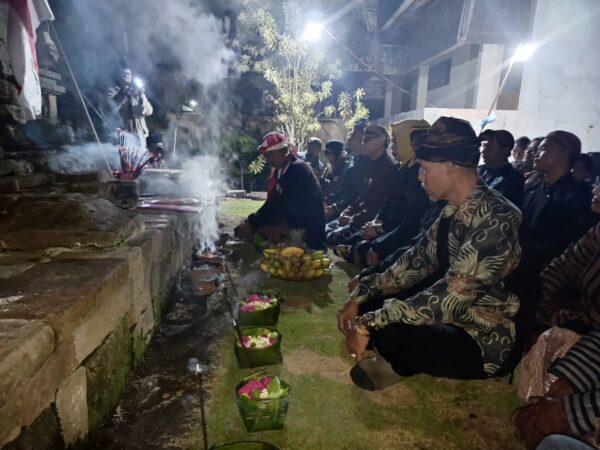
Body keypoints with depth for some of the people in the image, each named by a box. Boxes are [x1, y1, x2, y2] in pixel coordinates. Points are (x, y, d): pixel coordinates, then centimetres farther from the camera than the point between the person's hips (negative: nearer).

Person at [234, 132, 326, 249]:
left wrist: (251, 223, -20)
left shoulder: (298, 169, -19)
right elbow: (273, 201, 5)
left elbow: (280, 204, -23)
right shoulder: (280, 170, 7)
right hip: (292, 225, 8)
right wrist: (251, 221, -7)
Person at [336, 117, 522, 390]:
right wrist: (360, 297, -4)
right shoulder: (453, 210, 0)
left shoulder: (497, 221, -28)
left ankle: (402, 366, 2)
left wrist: (369, 324, -31)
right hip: (452, 319, 8)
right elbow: (417, 260, 5)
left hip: (483, 341, -8)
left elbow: (450, 297, -34)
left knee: (391, 334, -29)